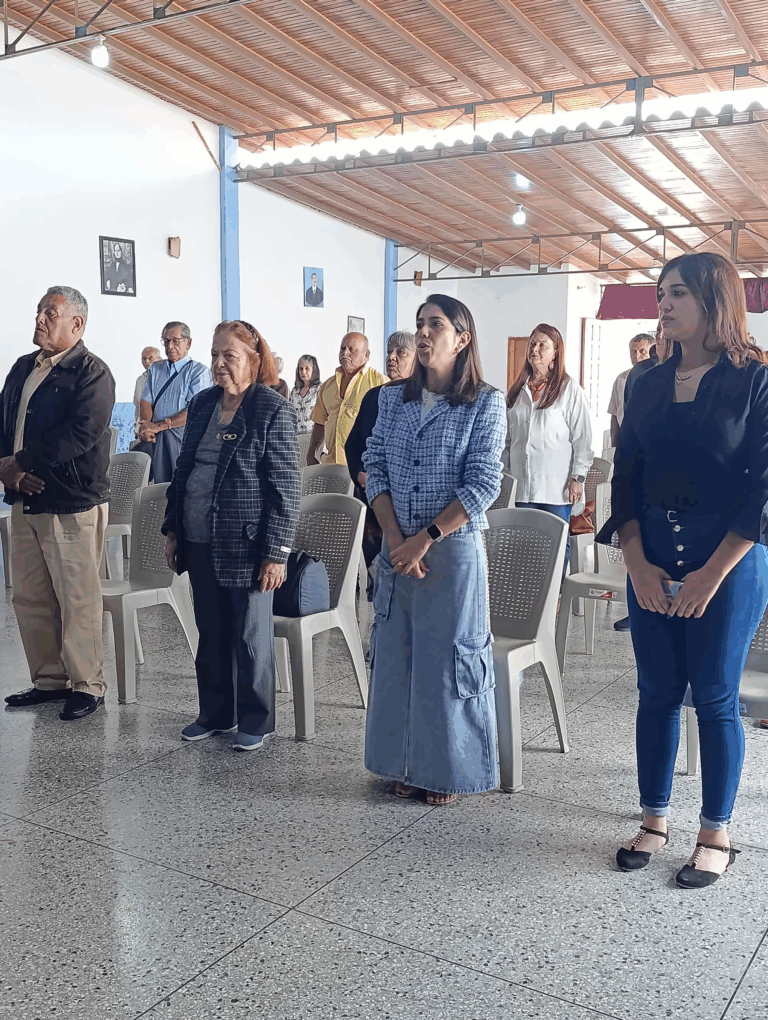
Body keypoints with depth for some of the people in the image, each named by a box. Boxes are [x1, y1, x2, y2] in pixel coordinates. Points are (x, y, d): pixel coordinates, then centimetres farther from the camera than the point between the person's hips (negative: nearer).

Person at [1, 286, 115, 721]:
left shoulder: (92, 372, -8)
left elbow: (80, 433, -20)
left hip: (72, 504, -8)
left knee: (78, 602, -1)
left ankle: (88, 685, 12)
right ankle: (49, 679, 26)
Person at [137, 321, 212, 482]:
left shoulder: (199, 371, -1)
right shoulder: (155, 369, 18)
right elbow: (146, 401, 9)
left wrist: (158, 426, -14)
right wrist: (145, 427, -11)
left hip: (183, 438, -4)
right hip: (154, 438, 4)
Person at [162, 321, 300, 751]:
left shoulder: (274, 410, -10)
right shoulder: (202, 404, 10)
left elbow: (286, 487, -13)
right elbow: (183, 470, 17)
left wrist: (276, 552, -16)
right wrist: (173, 529, 14)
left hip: (245, 544, -6)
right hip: (200, 542, 6)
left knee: (250, 636, 6)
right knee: (211, 634, 16)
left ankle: (255, 722, 21)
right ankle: (216, 713, 31)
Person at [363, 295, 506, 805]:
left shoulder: (485, 403, -5)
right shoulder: (393, 399, 7)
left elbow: (483, 484, -11)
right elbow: (375, 467, 4)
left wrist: (424, 540, -15)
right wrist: (395, 538, -8)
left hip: (454, 547, -4)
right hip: (397, 548, 4)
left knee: (448, 657, 3)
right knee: (396, 654, 10)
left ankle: (447, 770, 19)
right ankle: (406, 765, 25)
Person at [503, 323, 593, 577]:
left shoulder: (569, 389, -3)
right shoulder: (517, 390, 12)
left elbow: (582, 437, -5)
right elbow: (507, 437, 17)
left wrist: (578, 478, -9)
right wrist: (503, 473, 13)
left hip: (556, 485, -4)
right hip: (521, 483, 5)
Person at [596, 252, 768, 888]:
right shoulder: (649, 386, 8)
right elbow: (626, 477, 6)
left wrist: (712, 574, -13)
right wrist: (638, 564, -5)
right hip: (652, 557, 4)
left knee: (715, 697, 5)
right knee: (657, 692, 10)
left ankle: (716, 836, 20)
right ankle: (655, 820, 25)